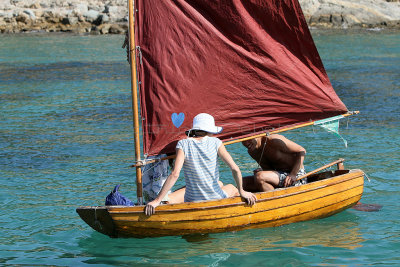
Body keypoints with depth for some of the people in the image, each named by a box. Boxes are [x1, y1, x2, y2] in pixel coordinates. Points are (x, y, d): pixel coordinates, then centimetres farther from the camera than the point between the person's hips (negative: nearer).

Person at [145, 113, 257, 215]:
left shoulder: (183, 144, -8)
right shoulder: (215, 142, -6)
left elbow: (175, 175, -19)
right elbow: (235, 169, -11)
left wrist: (156, 201, -19)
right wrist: (241, 191, 5)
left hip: (192, 202, 1)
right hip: (216, 200, -1)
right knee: (232, 188, 36)